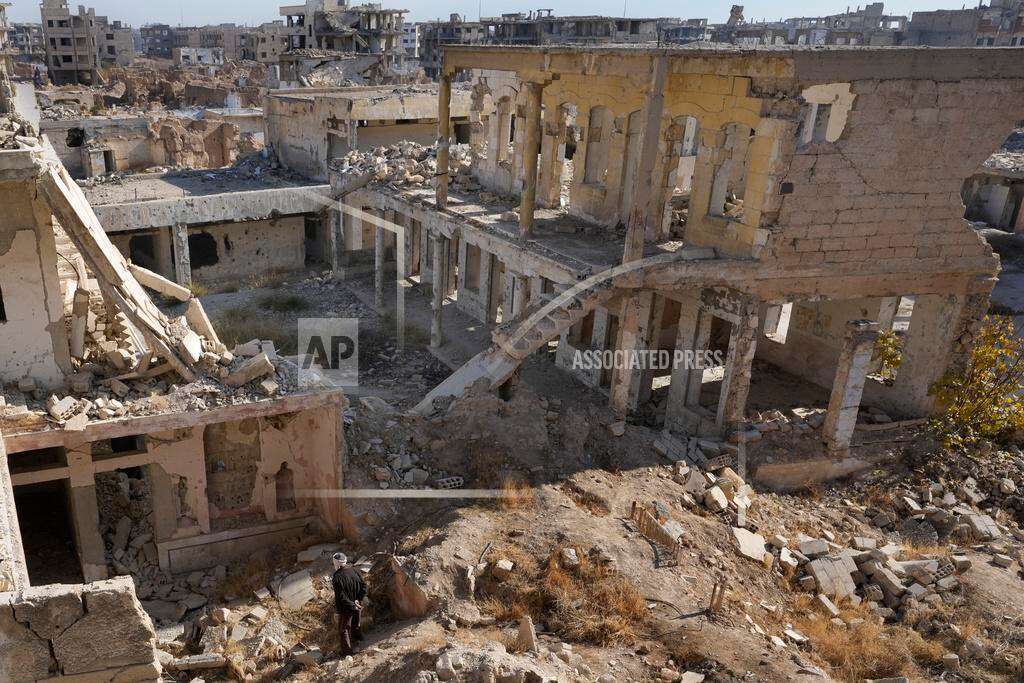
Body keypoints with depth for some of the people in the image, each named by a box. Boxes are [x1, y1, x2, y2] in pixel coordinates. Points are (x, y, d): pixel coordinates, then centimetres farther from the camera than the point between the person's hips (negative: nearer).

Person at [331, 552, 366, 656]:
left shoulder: (337, 578, -27)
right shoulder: (355, 571, -10)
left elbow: (341, 597, -26)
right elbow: (364, 586, -5)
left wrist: (353, 606, -17)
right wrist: (358, 600, -6)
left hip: (345, 609, -5)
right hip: (357, 606, 5)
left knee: (343, 630, 14)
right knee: (356, 626, 28)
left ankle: (347, 652, 23)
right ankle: (358, 641, 46)